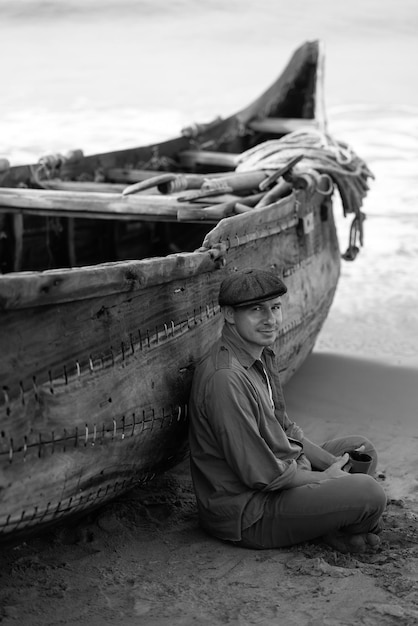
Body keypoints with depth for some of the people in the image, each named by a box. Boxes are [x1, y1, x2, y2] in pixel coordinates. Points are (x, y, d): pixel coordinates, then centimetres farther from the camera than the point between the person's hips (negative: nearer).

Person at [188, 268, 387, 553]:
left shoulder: (264, 355, 5)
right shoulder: (225, 379, -28)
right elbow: (261, 474, -26)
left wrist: (333, 463, 2)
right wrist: (324, 478, -12)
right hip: (245, 513, -10)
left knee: (361, 449, 18)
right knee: (370, 494, -20)